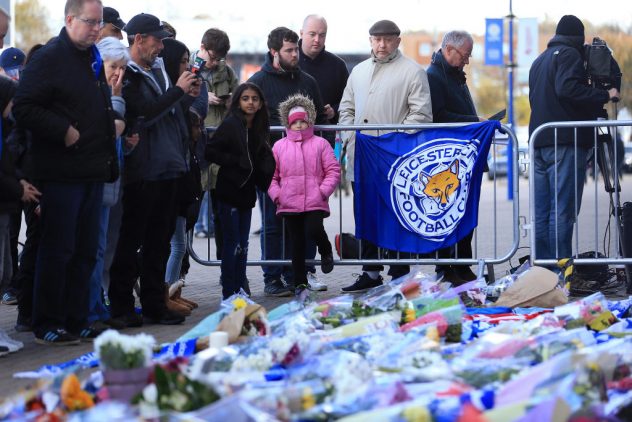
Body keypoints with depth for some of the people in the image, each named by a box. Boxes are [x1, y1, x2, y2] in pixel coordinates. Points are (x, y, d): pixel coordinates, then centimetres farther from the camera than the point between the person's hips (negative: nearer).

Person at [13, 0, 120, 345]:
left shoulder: (93, 60, 16)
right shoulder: (48, 58, -10)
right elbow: (24, 109, -17)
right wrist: (63, 131, -20)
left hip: (92, 174, 8)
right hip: (61, 174, -8)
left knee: (85, 252, 10)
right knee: (57, 250, -3)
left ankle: (75, 321, 17)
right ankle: (47, 326, 4)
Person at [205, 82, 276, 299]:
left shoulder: (258, 128, 10)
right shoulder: (230, 125, -11)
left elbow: (263, 160, 18)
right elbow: (210, 151, -17)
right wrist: (236, 161, -16)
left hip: (246, 192, 7)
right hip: (229, 192, -6)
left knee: (242, 245, 11)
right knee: (232, 242, -4)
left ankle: (241, 290, 18)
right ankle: (229, 294, 2)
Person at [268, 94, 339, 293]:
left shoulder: (320, 144, 5)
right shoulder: (279, 146, 9)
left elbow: (333, 170, 2)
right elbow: (271, 175, 10)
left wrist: (324, 191, -9)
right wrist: (276, 194, -3)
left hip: (315, 202, -2)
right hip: (289, 203, 2)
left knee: (314, 230, -21)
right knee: (296, 242, 6)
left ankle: (326, 251, 14)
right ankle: (299, 280, 14)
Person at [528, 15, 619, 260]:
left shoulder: (539, 61, 22)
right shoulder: (569, 54, -5)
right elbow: (567, 89, -20)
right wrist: (604, 95, -13)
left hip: (540, 142, 8)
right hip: (565, 142, -8)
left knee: (541, 212, 7)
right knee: (563, 210, -9)